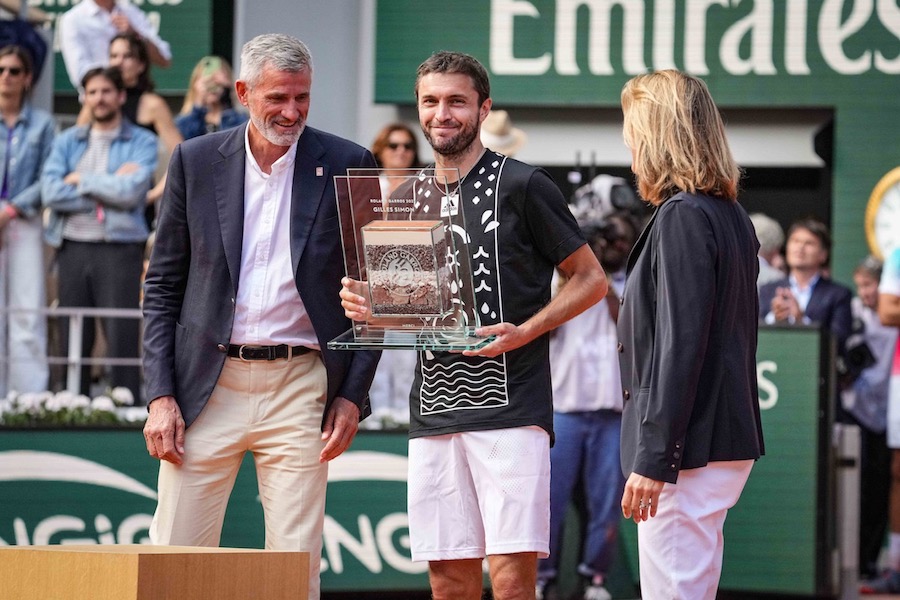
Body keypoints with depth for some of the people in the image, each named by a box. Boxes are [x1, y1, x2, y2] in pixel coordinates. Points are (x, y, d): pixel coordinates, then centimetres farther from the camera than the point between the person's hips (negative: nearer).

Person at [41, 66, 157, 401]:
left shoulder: (141, 143, 4)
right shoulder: (67, 142, 13)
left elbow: (132, 191, -12)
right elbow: (51, 193, -2)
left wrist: (82, 180, -3)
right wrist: (107, 189, -6)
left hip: (120, 249, -3)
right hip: (73, 247, 3)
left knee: (122, 337, -5)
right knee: (72, 338, 4)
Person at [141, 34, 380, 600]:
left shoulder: (347, 165, 2)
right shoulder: (196, 161, 4)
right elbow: (163, 285, 8)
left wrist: (353, 396, -1)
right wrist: (161, 395, -1)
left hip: (300, 387, -1)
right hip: (207, 386, 1)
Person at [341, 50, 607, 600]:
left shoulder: (523, 186, -2)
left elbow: (591, 279, 2)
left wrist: (524, 332, -13)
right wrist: (365, 306, 1)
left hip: (510, 407, -6)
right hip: (434, 411, 6)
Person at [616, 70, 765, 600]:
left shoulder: (682, 216, -14)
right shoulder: (731, 215, 15)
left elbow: (679, 345, -20)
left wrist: (654, 459, -20)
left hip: (689, 448, -10)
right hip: (730, 440, 10)